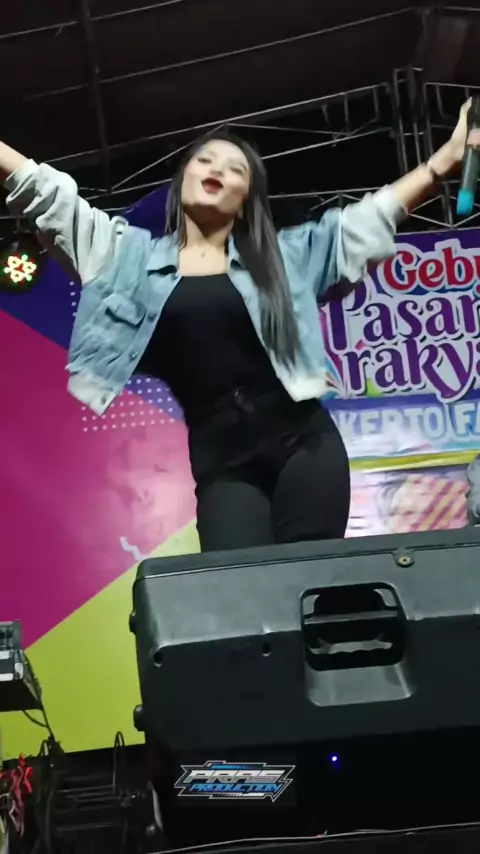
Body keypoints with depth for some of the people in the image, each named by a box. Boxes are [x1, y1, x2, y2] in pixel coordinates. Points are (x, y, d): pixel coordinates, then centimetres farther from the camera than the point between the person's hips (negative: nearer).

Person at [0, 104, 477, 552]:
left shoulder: (283, 255, 15)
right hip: (221, 459, -1)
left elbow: (368, 222, 17)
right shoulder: (131, 253, 13)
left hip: (302, 438, 1)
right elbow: (45, 194, 9)